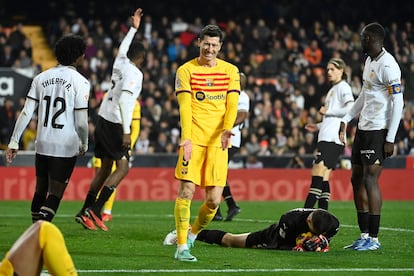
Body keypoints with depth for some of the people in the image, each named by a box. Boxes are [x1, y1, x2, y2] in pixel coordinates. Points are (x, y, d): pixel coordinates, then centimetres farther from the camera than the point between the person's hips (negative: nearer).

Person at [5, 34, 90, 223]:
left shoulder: (41, 78, 5)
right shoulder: (80, 82, -9)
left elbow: (27, 113, 0)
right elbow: (81, 122, -9)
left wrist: (14, 142, 3)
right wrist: (84, 145, 8)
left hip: (42, 144, 4)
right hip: (66, 146, -4)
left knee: (40, 190, 18)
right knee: (55, 194, -1)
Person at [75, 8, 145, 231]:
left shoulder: (120, 64, 10)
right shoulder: (134, 73, -13)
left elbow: (122, 49, 34)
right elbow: (123, 100, -23)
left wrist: (133, 28, 44)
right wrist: (126, 131, -24)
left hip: (103, 119, 9)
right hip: (115, 123, -9)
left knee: (105, 167, 14)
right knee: (122, 167, -3)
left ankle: (85, 212, 12)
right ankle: (94, 211, -12)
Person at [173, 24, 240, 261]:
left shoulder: (230, 71, 11)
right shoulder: (186, 70, 4)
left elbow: (232, 104, 2)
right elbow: (185, 106, -6)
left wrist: (227, 129, -18)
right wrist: (186, 138, -20)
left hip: (217, 142, 2)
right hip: (194, 140, -2)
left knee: (214, 199, -1)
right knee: (186, 191, -11)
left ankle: (193, 234, 25)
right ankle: (182, 247, -5)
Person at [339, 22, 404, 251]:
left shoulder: (387, 65, -16)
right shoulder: (369, 61, 14)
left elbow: (398, 103, -18)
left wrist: (390, 139, -20)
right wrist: (346, 119, 23)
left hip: (377, 131, -10)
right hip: (363, 128, 10)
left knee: (370, 181, -11)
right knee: (357, 179, 11)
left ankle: (374, 239, -6)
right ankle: (364, 236, 17)